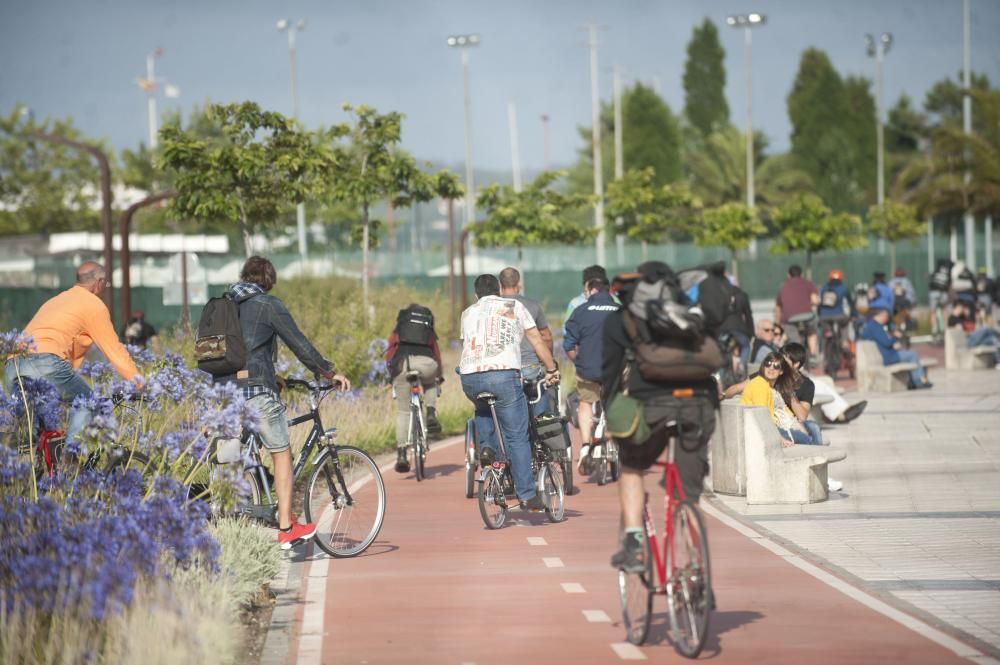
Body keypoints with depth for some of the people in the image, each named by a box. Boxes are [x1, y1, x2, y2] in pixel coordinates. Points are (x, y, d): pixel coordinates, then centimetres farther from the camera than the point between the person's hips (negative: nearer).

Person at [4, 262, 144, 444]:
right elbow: (114, 349, 8)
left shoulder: (56, 301, 35)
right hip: (44, 360, -8)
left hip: (12, 366, 8)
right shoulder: (93, 304, 9)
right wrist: (138, 382, 13)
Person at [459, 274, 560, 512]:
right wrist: (551, 369, 26)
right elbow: (537, 341, 18)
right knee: (517, 437, 2)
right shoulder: (514, 307, 17)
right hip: (503, 374, -3)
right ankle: (527, 495, -2)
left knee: (483, 409, 37)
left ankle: (486, 447, 13)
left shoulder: (468, 313, 24)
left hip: (470, 379, 3)